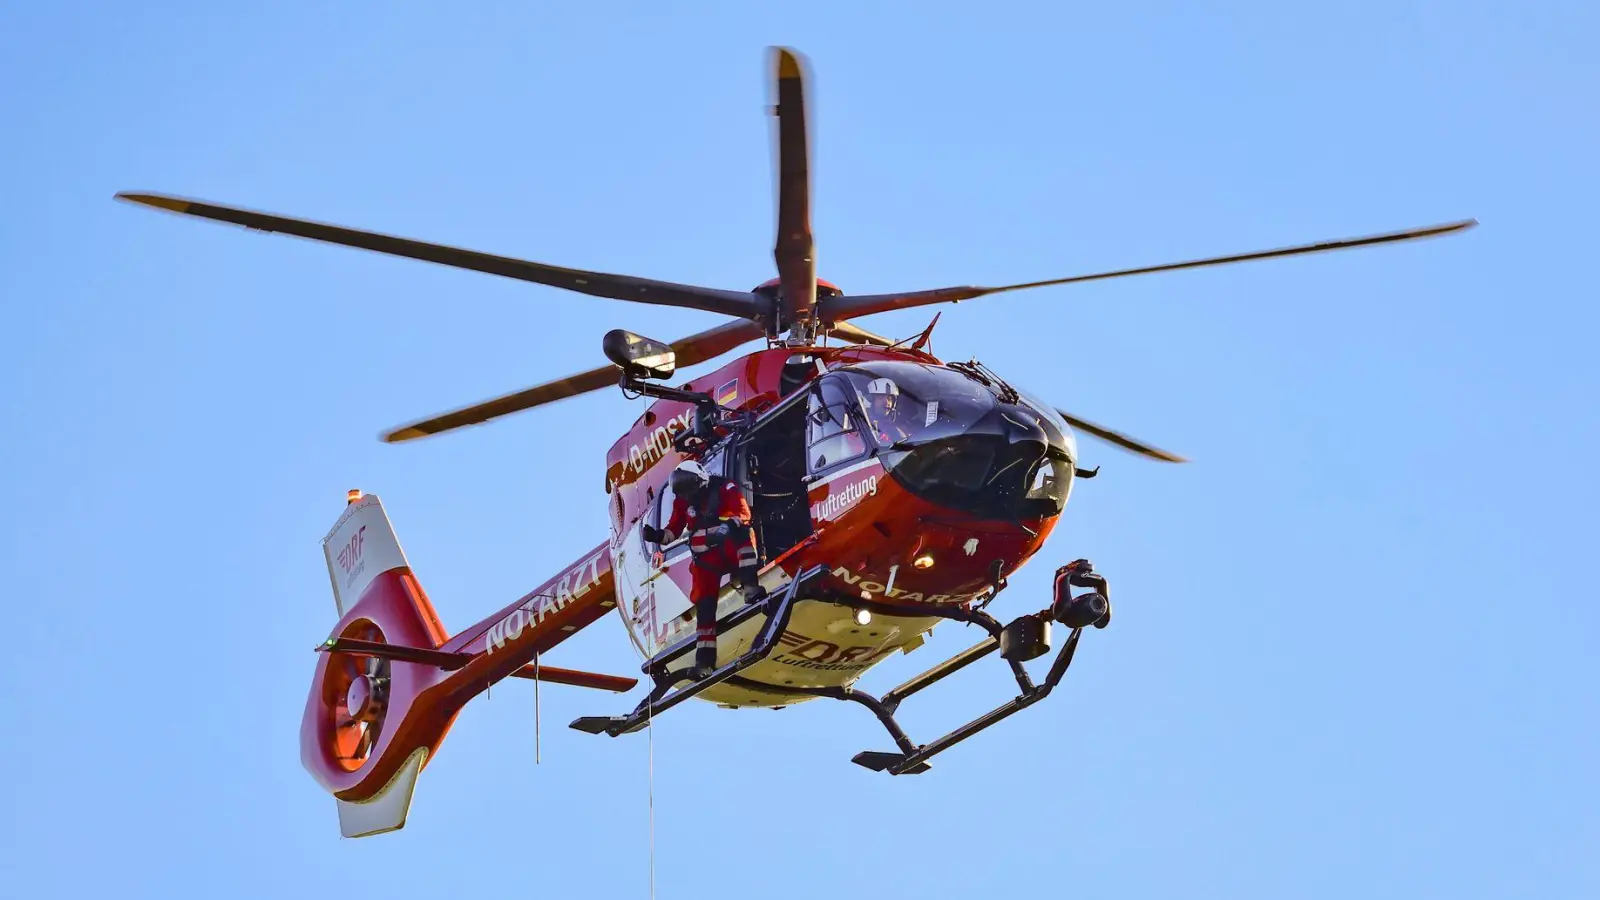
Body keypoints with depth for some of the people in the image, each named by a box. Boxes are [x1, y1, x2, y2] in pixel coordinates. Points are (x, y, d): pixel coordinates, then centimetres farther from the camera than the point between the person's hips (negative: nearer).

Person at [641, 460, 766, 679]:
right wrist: (658, 536, -10)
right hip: (705, 558, 3)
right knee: (704, 604, -9)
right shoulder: (682, 501, 7)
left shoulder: (725, 489, -7)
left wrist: (726, 524, -36)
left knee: (744, 533, -37)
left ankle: (750, 587, -43)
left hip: (731, 550, -3)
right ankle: (705, 659, -8)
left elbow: (744, 514, -16)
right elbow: (675, 528, 11)